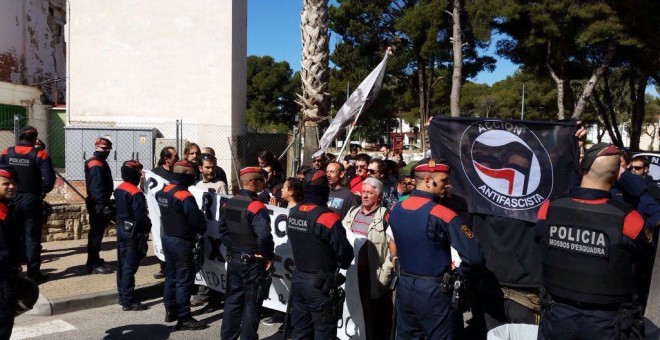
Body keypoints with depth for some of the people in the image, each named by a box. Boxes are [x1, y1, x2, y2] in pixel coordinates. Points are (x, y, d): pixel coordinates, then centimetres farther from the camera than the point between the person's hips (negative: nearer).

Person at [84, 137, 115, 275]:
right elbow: (97, 187, -26)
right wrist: (104, 205, -30)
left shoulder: (99, 162, 17)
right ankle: (94, 265, -3)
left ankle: (94, 261, 26)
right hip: (98, 204, -11)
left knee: (96, 232, 16)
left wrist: (106, 203, 23)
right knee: (97, 233, -7)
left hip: (98, 203, 11)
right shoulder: (96, 164, -16)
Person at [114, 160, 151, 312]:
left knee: (122, 264, 15)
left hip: (122, 230, 9)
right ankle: (128, 301, 1)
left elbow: (118, 210, 14)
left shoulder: (118, 189, 6)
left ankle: (123, 295, 26)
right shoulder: (136, 193, -21)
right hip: (133, 232, -9)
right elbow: (141, 217, -21)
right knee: (130, 267, -4)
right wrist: (147, 228, -6)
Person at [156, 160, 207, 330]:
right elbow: (197, 220, -18)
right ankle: (184, 318, 5)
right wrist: (202, 230, 1)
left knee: (171, 276, 19)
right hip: (181, 242, -9)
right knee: (184, 280, -1)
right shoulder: (184, 196, -23)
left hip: (167, 238, 9)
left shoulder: (164, 191, 4)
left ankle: (171, 310, 31)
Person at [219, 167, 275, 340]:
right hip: (253, 263, -8)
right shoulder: (256, 206, -21)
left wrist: (232, 246, 14)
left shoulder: (229, 203, 5)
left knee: (233, 300, 18)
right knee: (252, 304, 5)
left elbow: (222, 228, 13)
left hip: (234, 259, 8)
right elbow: (264, 236, -30)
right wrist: (267, 256, -16)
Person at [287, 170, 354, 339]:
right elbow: (345, 252, -17)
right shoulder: (327, 217, -21)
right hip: (319, 283, -7)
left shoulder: (293, 213, 2)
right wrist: (341, 263, 4)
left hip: (297, 278, 7)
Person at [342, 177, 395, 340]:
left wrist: (385, 272, -17)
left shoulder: (385, 216, -11)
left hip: (373, 274, -6)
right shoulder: (353, 212, 10)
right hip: (352, 271, 6)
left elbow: (394, 246, -14)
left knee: (375, 317, 6)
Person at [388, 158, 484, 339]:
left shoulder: (395, 210, 0)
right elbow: (474, 257, -24)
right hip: (432, 291, -6)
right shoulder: (442, 215, -20)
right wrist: (460, 274, -7)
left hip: (404, 286, 6)